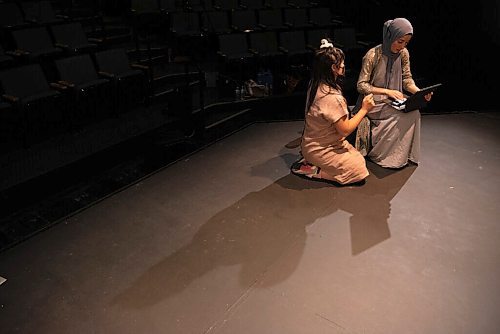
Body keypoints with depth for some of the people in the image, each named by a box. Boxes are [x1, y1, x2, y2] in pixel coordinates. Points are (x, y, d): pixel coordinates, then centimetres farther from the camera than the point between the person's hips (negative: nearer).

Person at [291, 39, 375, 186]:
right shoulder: (332, 97, -31)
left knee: (360, 159, 18)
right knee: (360, 173, -2)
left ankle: (312, 162, 11)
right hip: (321, 150, -9)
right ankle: (310, 169, -4)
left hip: (314, 143, 9)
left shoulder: (315, 86, -5)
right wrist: (364, 109, -12)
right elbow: (345, 130, -23)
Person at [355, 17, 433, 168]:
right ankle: (378, 154, -12)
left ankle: (404, 155, -7)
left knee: (414, 112, -23)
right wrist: (387, 91, -25)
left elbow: (407, 79, 8)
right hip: (374, 101, -6)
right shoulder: (373, 55, -16)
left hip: (394, 99, 6)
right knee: (404, 115, -27)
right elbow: (361, 86, -16)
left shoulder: (403, 53, 1)